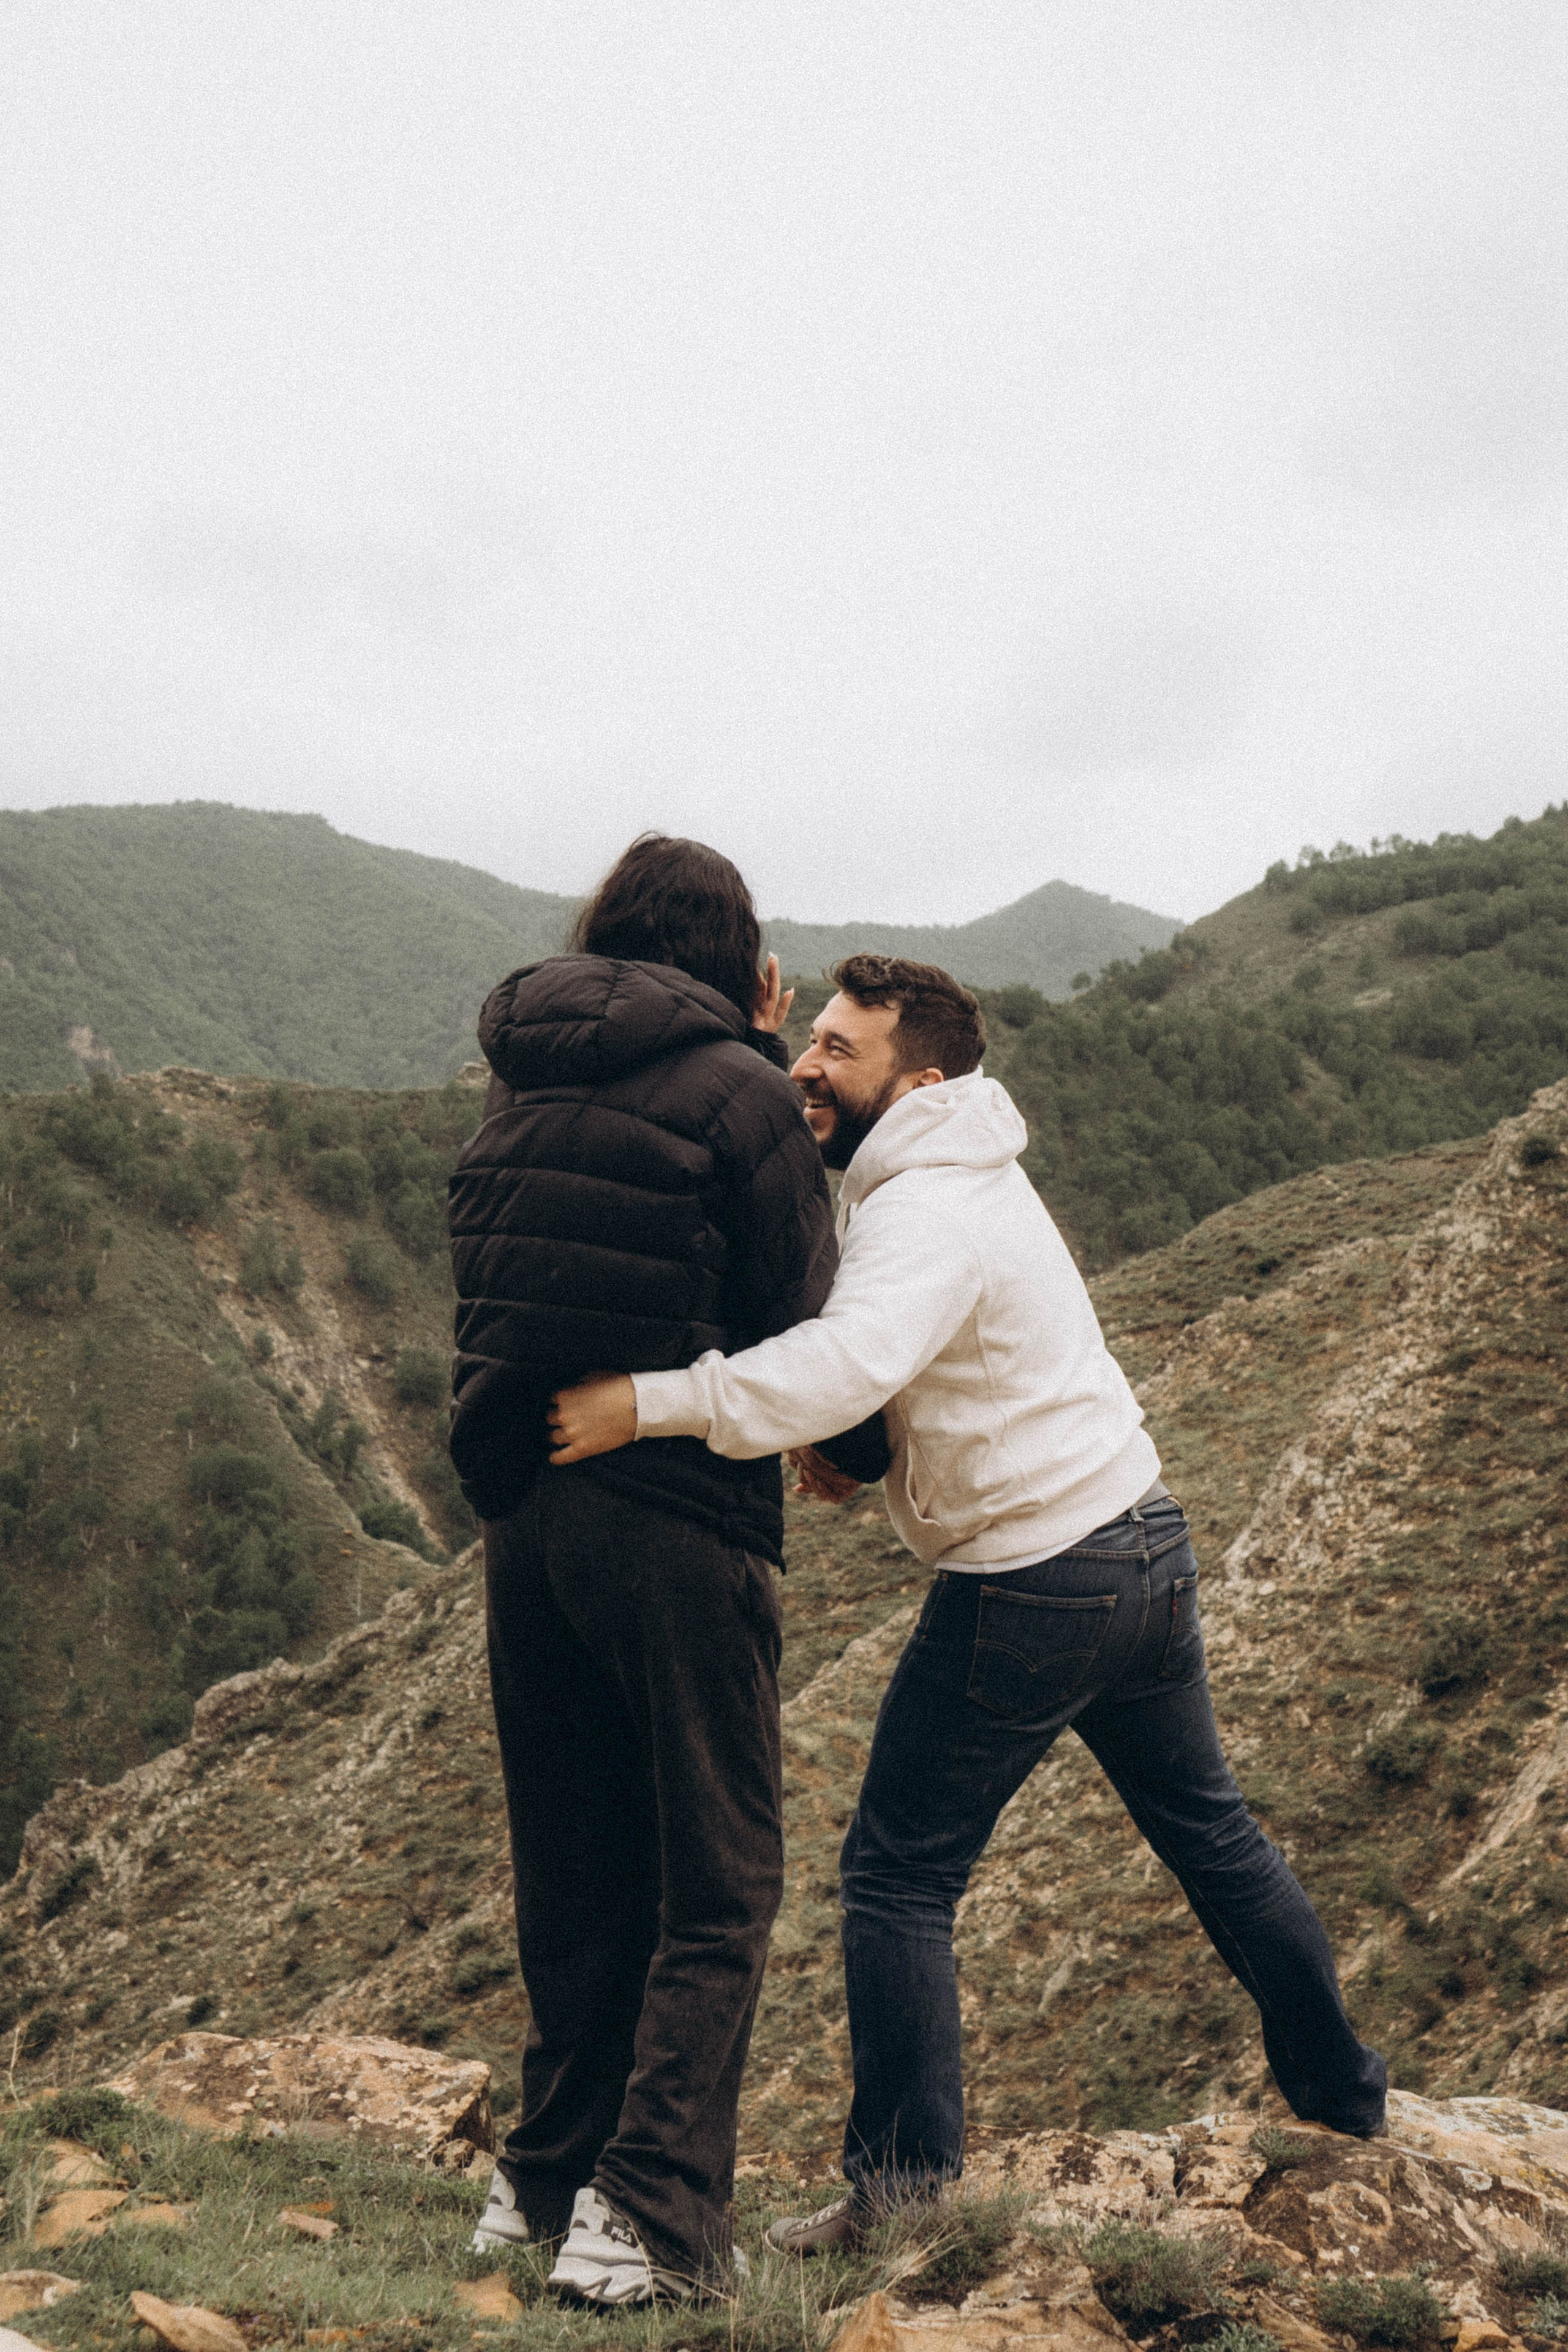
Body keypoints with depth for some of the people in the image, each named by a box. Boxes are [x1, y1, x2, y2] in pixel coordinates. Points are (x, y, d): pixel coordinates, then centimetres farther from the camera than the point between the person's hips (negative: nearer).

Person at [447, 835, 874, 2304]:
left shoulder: (520, 1083, 11)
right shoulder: (736, 1087, -8)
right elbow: (794, 1316, -8)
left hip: (521, 1509, 7)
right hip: (676, 1518, -6)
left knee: (577, 1873, 19)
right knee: (714, 1888, 6)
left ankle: (548, 2176, 29)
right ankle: (648, 2216, 4)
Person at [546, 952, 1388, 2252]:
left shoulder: (927, 1212, -21)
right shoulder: (974, 1171, 10)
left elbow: (854, 1357, -41)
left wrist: (647, 1404, -43)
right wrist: (836, 1434, -1)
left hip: (1030, 1588, -10)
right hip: (1146, 1536, 10)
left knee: (900, 1875, 2)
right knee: (1208, 1828, 23)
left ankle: (903, 2179, 9)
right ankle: (1342, 2088, 38)